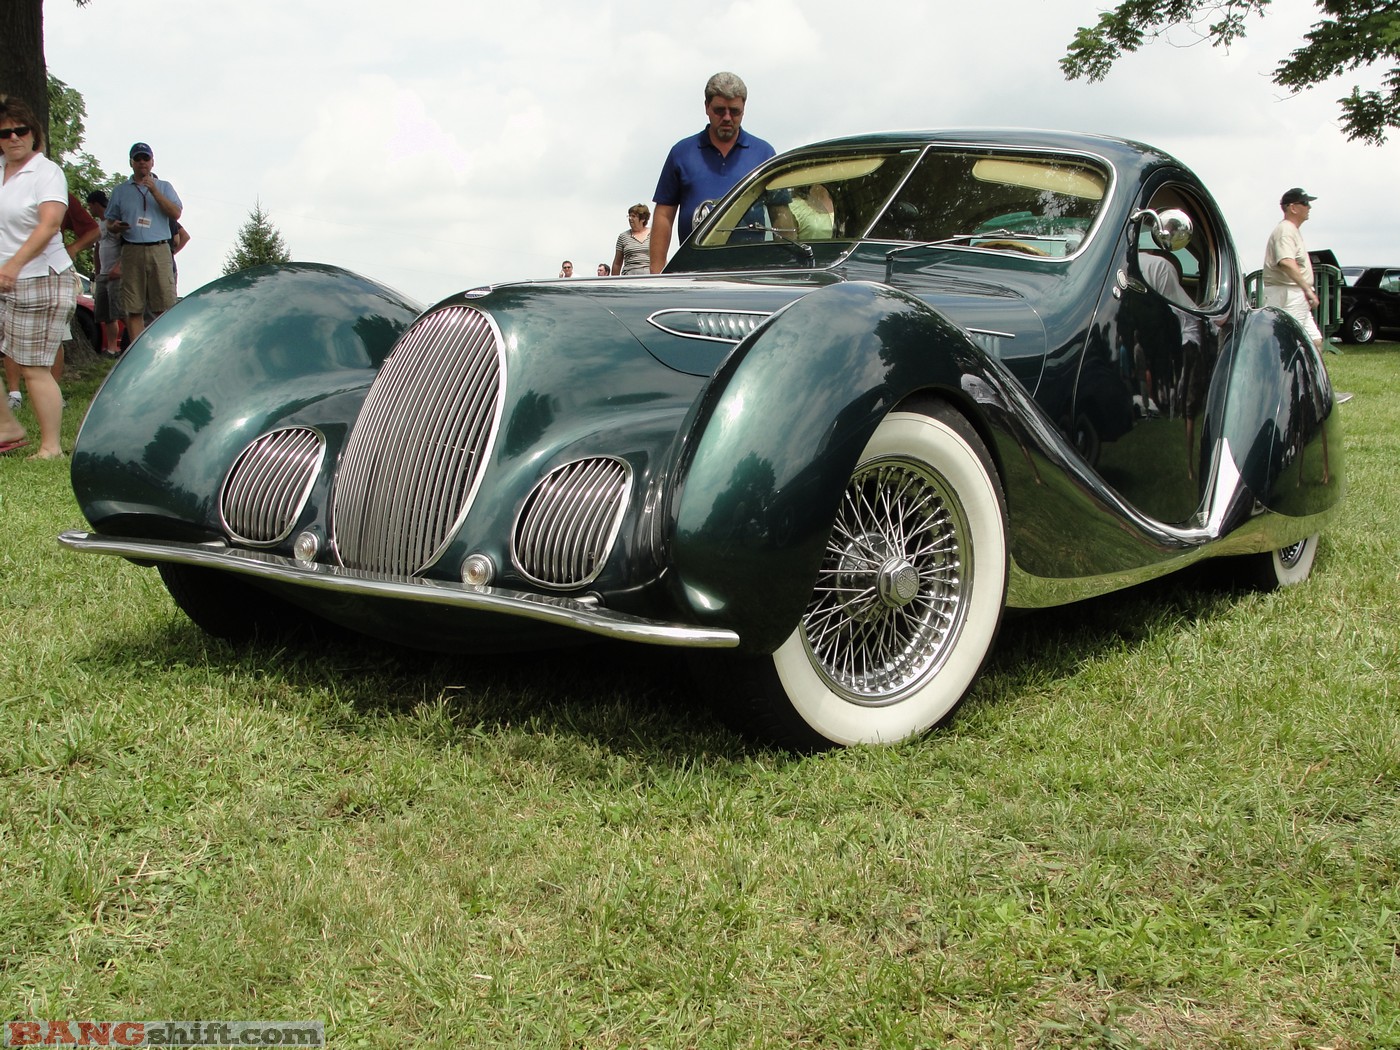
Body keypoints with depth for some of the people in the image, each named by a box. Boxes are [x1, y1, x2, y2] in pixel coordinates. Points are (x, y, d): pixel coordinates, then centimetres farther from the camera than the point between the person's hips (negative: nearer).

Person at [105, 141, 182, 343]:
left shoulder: (164, 187, 15)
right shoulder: (120, 191, 18)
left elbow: (176, 213, 0)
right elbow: (109, 221, 21)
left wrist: (154, 192, -9)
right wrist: (115, 226, -3)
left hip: (159, 251, -1)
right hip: (131, 252, 1)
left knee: (164, 306, -8)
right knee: (133, 309, -2)